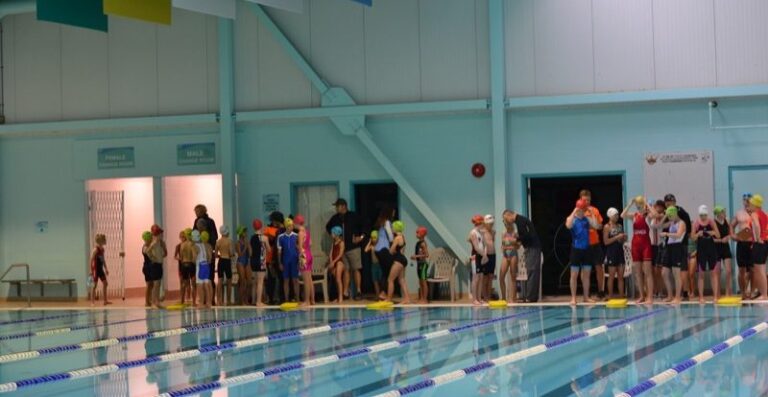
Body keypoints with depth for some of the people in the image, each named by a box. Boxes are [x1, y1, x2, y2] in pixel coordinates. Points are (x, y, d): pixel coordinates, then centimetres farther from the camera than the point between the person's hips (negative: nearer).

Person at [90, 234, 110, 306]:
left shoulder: (102, 249, 8)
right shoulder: (96, 249, -17)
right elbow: (91, 260, -18)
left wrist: (106, 269, 19)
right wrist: (91, 270, -19)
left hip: (101, 269, 9)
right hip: (96, 269, -9)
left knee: (105, 284, 10)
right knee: (95, 285, -3)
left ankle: (105, 301, 17)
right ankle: (92, 301, 3)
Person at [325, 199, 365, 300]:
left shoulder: (353, 217, -4)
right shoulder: (335, 218, 9)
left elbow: (363, 227, -3)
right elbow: (328, 227, 27)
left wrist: (361, 237, -9)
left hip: (353, 247, -4)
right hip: (341, 248, 4)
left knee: (356, 269, -4)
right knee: (346, 270, 4)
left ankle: (358, 291, -1)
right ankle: (345, 292, 4)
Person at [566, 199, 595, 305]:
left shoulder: (587, 219, 7)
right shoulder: (572, 219, -5)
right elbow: (568, 225, -27)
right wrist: (574, 212, -24)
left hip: (586, 249, 4)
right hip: (576, 249, -4)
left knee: (586, 274, 7)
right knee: (574, 275, 0)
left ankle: (586, 297, 14)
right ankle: (573, 298, 3)